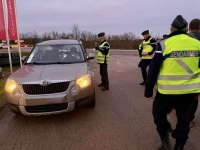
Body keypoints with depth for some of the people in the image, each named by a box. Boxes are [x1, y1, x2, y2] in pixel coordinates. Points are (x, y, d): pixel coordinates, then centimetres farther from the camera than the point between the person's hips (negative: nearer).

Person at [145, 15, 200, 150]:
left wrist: (148, 91, 1)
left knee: (159, 113, 20)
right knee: (184, 120, 19)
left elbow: (153, 71, -9)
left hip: (168, 90, -3)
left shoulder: (164, 44, -8)